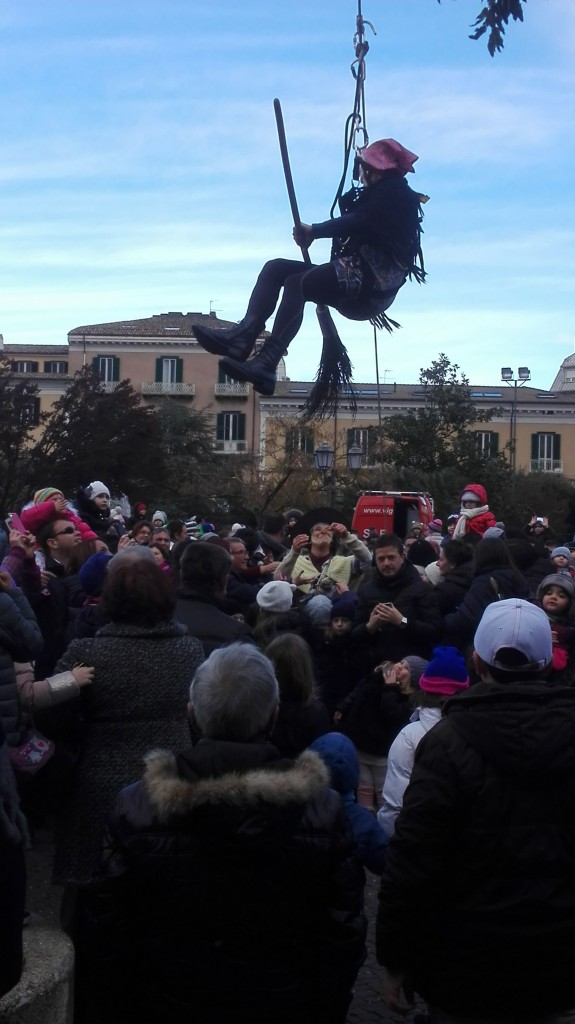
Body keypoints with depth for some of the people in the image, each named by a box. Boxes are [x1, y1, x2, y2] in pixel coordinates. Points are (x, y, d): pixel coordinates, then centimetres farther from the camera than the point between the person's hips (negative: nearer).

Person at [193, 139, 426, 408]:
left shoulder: (394, 192, -1)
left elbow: (360, 223, -17)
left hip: (371, 283, -10)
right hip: (356, 284, 10)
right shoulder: (379, 196, 30)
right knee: (276, 268, -2)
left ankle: (266, 365, -41)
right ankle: (243, 335, -24)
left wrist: (314, 230, -12)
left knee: (297, 283, -30)